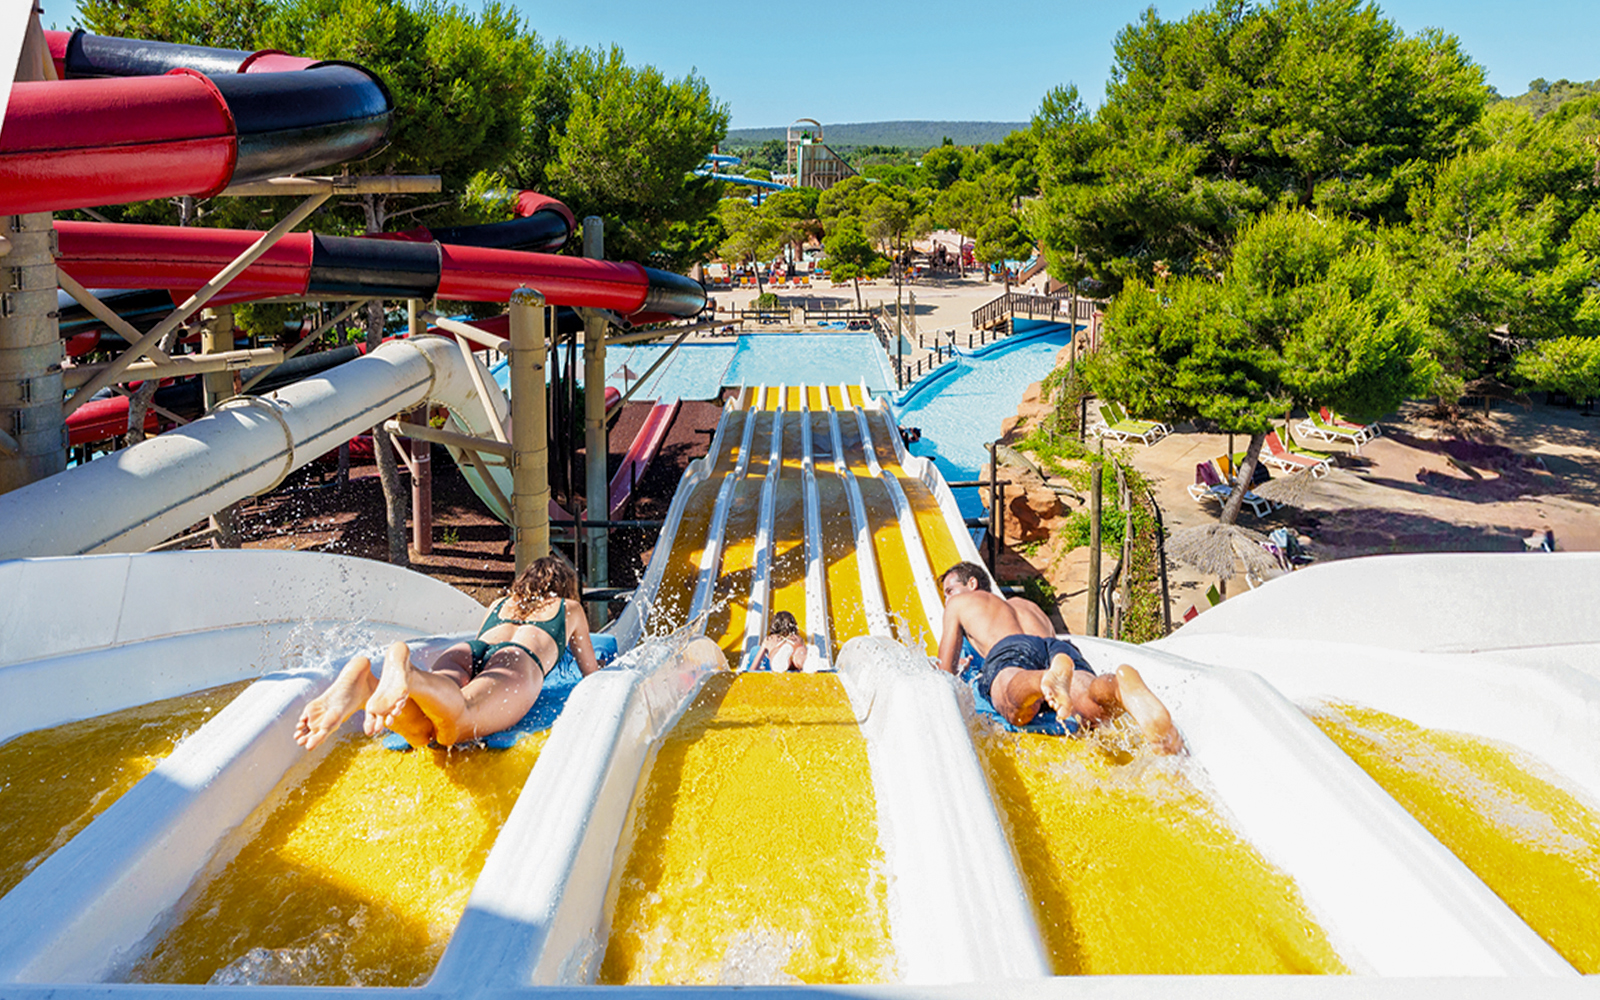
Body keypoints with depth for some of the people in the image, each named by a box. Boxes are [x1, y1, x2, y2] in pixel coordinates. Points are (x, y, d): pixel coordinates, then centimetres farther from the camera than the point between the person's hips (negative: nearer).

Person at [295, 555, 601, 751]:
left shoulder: (499, 604, 42)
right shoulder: (570, 609, 35)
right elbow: (592, 674, 41)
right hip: (518, 661, -4)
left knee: (420, 729, -28)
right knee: (454, 723, -36)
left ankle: (363, 682, -57)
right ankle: (402, 667, -66)